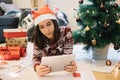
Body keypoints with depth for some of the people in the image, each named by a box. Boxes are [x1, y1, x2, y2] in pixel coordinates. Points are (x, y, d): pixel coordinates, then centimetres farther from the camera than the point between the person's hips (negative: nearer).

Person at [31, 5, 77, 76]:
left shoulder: (66, 32, -17)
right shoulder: (38, 37, -14)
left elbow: (68, 55, -18)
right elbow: (36, 56, -16)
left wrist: (72, 66, -40)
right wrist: (37, 68, -39)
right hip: (47, 72, 1)